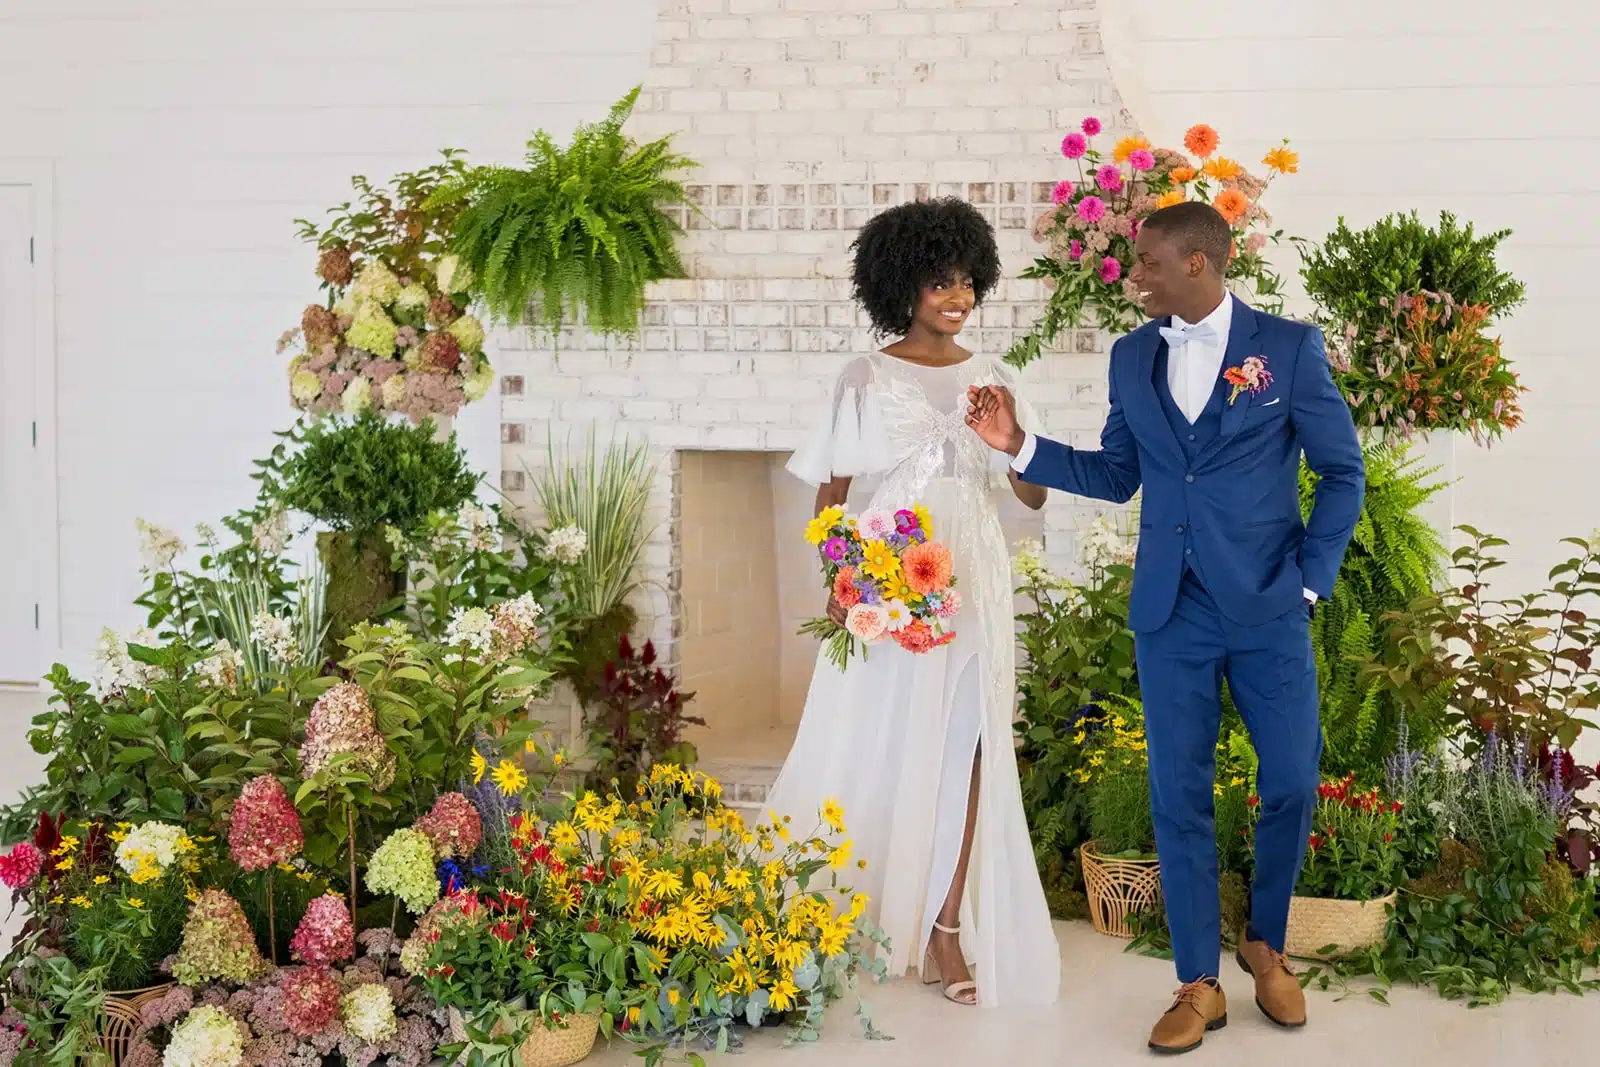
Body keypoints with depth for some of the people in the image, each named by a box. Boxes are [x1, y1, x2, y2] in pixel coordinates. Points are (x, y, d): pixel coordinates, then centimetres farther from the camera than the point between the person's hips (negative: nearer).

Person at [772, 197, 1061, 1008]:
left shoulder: (991, 379, 10)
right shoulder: (866, 379, 1)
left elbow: (1033, 495, 8)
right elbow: (831, 493, 1)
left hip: (969, 585, 3)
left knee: (964, 747, 1)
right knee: (872, 748, 2)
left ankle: (945, 930, 8)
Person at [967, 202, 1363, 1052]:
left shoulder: (1288, 347, -3)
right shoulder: (1132, 357, 7)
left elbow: (1342, 472, 1)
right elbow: (1115, 476, 11)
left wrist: (1309, 583, -4)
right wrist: (1020, 445, 1)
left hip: (1267, 608, -2)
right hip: (1170, 612, 2)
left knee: (1291, 782, 2)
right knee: (1178, 794, 3)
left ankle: (1264, 942, 28)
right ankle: (1199, 984, 14)